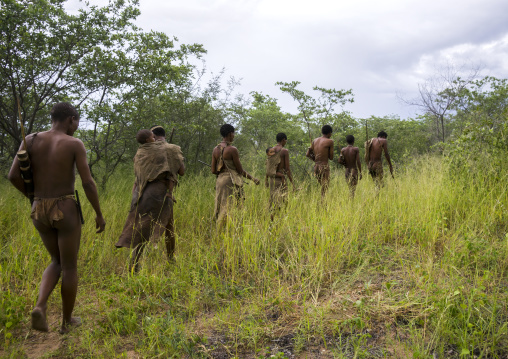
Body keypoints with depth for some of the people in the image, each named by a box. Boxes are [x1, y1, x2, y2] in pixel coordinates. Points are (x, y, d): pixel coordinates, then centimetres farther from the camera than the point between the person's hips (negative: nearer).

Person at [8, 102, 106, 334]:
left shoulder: (30, 139, 0)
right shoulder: (75, 144, -11)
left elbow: (13, 176, -3)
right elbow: (88, 183, -15)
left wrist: (34, 197, 15)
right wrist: (99, 214, -3)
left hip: (39, 213, 5)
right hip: (67, 212, -4)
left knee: (58, 262, 24)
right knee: (70, 266, 13)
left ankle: (40, 307, 1)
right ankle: (67, 321, 24)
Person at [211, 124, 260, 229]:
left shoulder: (215, 149, 9)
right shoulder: (232, 149, -11)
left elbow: (213, 171, 9)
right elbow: (240, 170, -8)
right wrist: (253, 179, 5)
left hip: (220, 181, 7)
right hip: (232, 182, -7)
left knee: (220, 210, 10)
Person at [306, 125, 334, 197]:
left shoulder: (315, 140, 11)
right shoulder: (330, 141, -4)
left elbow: (307, 154, 11)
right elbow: (331, 157, -2)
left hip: (316, 167, 6)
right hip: (324, 167, -6)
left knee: (324, 188, 19)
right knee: (324, 191, -5)